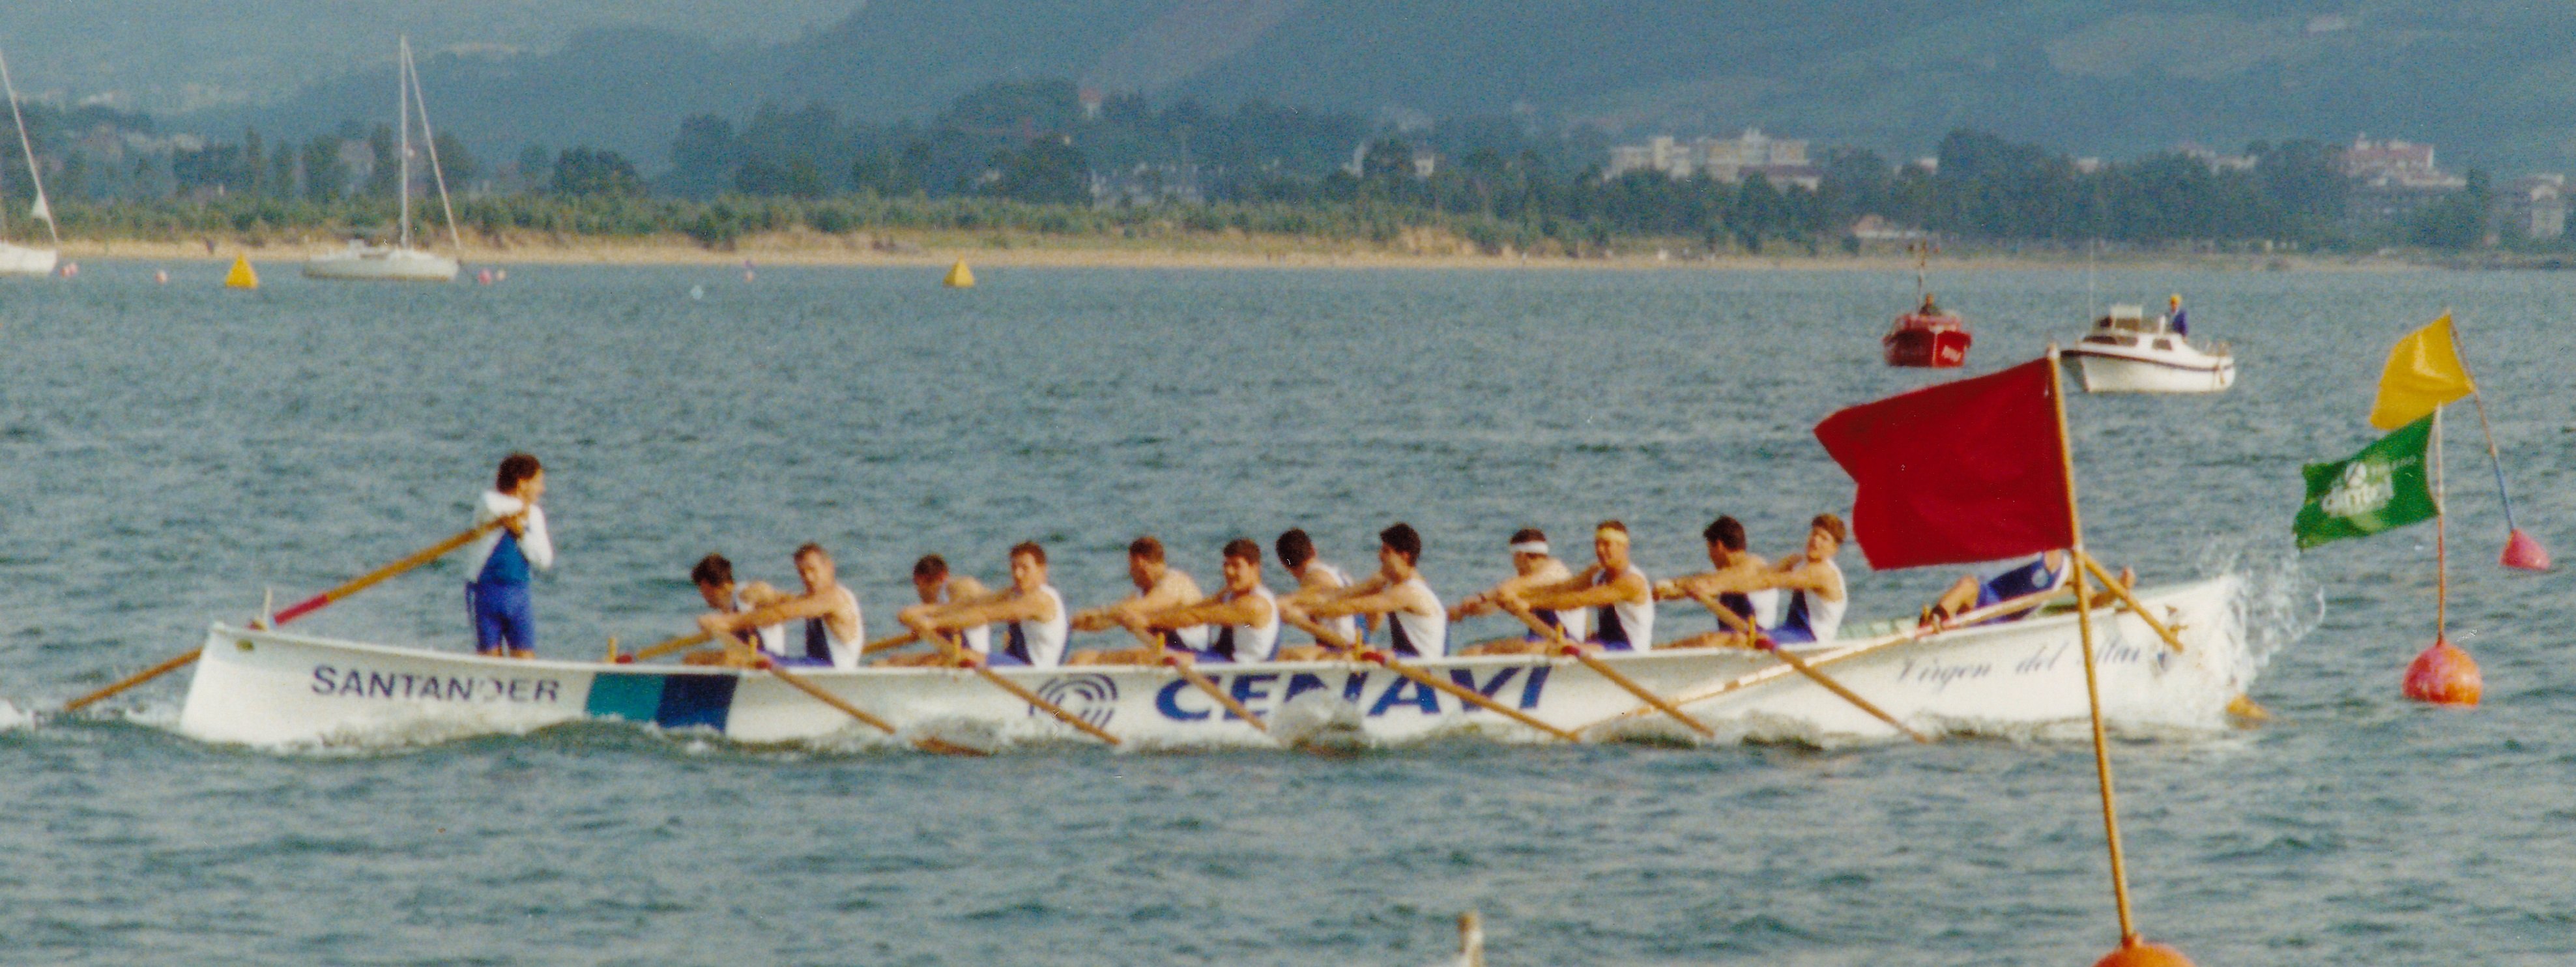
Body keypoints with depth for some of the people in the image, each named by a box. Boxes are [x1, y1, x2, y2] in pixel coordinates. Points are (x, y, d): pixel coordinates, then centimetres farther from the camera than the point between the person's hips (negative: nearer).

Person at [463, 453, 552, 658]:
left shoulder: (534, 514, 11)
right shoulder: (488, 503, -7)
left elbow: (545, 560, 3)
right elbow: (491, 505, -34)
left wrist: (521, 532, -10)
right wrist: (521, 506, -14)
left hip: (518, 595, 5)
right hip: (486, 593, -5)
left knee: (526, 660, -4)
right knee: (490, 657, -3)